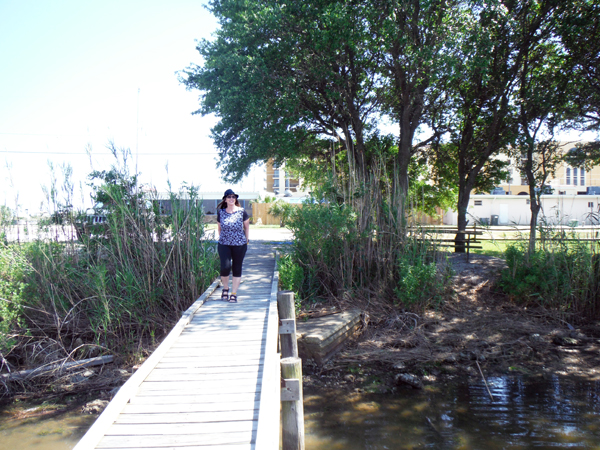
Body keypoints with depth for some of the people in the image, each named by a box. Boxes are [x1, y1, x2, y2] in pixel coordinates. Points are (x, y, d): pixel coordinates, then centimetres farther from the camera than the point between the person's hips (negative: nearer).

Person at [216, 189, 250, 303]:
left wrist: (247, 240, 8)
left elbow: (247, 227, 10)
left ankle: (234, 294, 14)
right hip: (224, 244, 0)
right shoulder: (221, 212, 3)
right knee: (225, 267, -14)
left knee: (237, 269, 4)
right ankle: (225, 288, 13)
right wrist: (221, 238, 13)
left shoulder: (241, 212, 0)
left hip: (239, 244, 0)